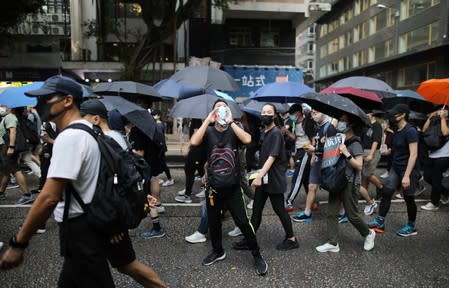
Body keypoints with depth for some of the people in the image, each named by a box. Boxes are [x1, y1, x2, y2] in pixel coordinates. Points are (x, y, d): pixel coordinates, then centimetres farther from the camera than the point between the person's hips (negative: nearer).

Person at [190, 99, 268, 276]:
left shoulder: (233, 131, -1)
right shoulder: (209, 131, 0)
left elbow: (247, 139, -23)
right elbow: (194, 142, -20)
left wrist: (230, 122, -19)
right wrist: (208, 120, -17)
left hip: (232, 185, -2)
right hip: (213, 185, 2)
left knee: (242, 221, -4)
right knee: (213, 221, 15)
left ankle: (257, 256, 12)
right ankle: (218, 251, 37)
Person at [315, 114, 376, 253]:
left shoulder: (355, 144, -13)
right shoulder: (339, 140, 9)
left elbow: (359, 165, -18)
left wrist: (346, 154, -28)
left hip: (350, 184, -7)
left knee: (352, 215, 5)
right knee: (331, 213, 5)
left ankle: (368, 234, 31)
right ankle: (333, 243, 13)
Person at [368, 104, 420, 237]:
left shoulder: (410, 131, -18)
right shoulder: (396, 130, 8)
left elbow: (413, 154, -23)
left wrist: (407, 176, -27)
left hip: (407, 169, -8)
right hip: (395, 167, 8)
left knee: (408, 198, 5)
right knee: (386, 192, 2)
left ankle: (412, 227, 23)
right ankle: (380, 222, 8)